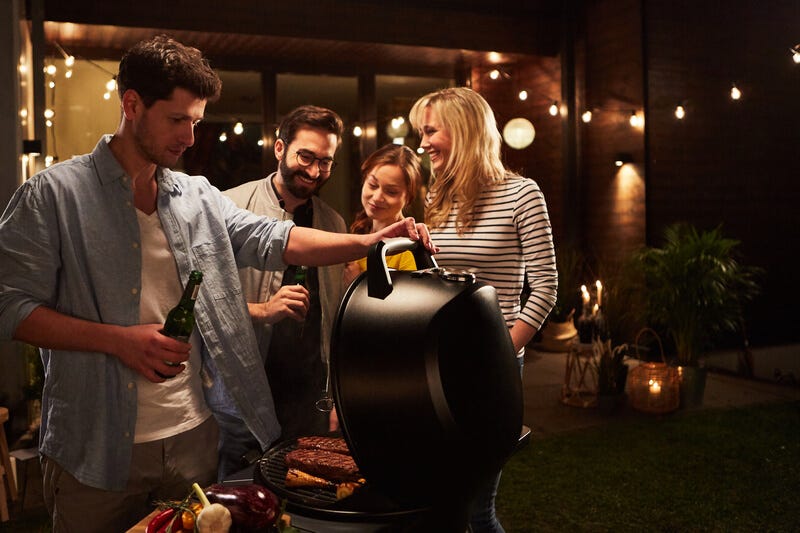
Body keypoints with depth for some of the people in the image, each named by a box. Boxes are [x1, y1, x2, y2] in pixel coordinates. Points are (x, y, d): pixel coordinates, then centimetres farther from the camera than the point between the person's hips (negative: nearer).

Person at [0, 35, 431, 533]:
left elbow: (275, 241, 0)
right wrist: (116, 339, -21)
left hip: (195, 435, 4)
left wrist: (369, 241, -14)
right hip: (97, 451, -4)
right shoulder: (53, 194, -7)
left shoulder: (199, 196, 7)